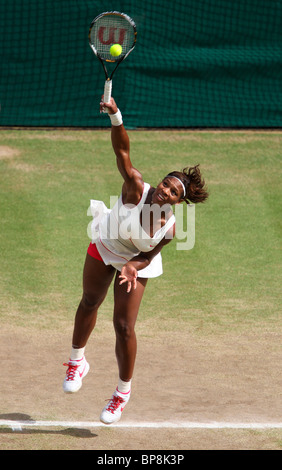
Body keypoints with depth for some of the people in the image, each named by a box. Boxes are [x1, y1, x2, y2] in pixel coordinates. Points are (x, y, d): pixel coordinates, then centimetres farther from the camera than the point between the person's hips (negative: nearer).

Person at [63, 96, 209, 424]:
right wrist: (115, 116, -58)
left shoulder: (169, 229, -33)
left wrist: (134, 267, -36)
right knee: (90, 302, 14)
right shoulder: (137, 190, -36)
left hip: (136, 263, -1)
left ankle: (123, 391, 16)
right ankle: (77, 361, 40)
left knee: (124, 326, -6)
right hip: (104, 246, 1)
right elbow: (122, 151, -43)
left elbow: (149, 256, -16)